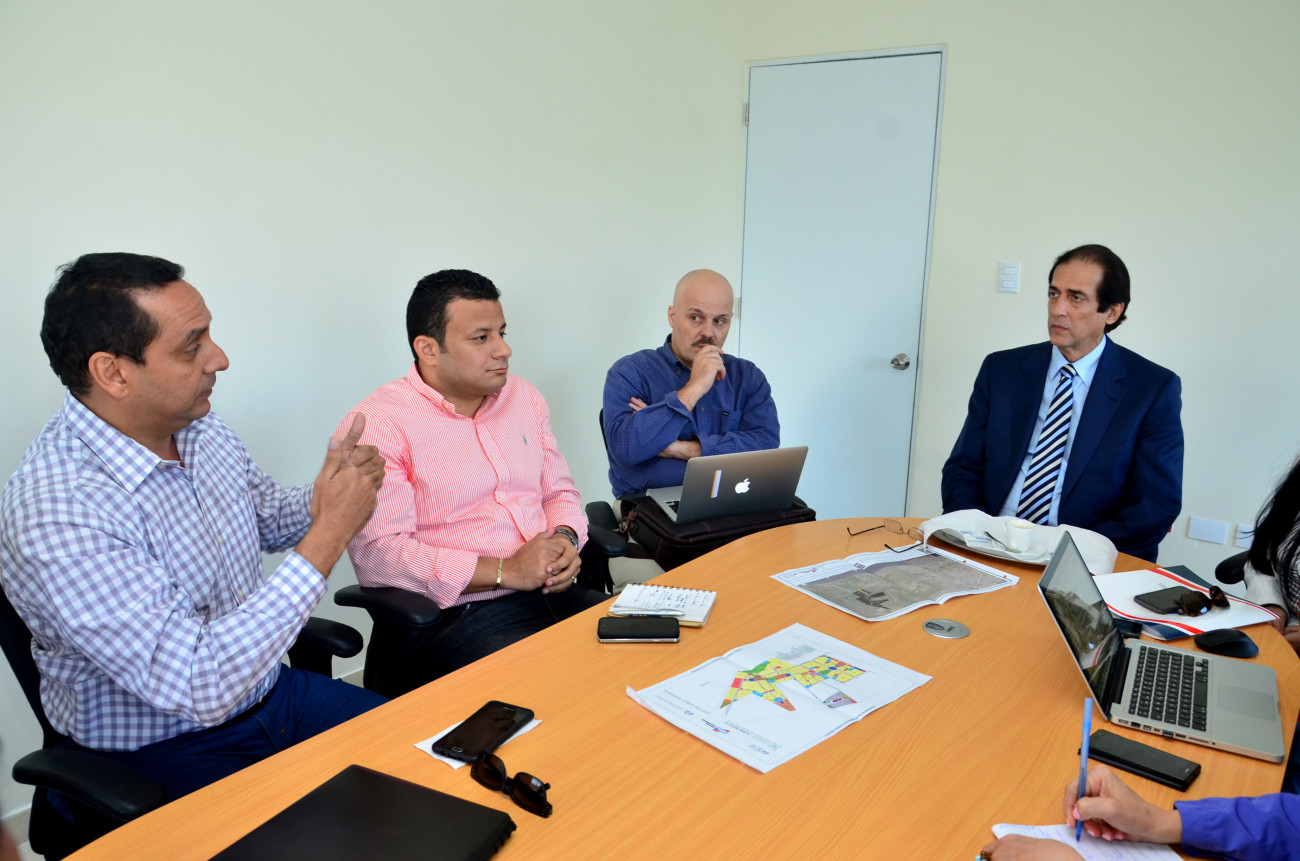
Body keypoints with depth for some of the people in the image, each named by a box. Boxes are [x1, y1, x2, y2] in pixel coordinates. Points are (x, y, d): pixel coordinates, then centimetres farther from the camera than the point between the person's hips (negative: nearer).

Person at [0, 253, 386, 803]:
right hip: (164, 755, -7)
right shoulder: (56, 513, -29)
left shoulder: (200, 427, -4)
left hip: (270, 690, 7)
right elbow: (200, 687, -33)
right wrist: (330, 531, -31)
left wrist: (322, 499, -9)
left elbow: (267, 519, 15)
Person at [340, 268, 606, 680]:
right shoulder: (376, 424, -8)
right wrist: (504, 571, -17)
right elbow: (377, 553, -16)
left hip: (556, 595, 7)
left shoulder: (523, 396, 15)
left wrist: (565, 538, -2)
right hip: (459, 616, -7)